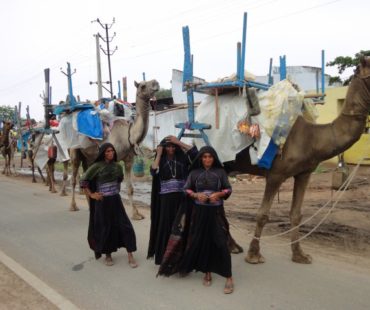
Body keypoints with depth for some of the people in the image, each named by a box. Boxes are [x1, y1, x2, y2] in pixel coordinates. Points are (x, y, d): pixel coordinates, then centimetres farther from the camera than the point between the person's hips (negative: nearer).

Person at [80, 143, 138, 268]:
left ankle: (130, 256, 5)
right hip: (102, 202, -3)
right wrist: (91, 194, -7)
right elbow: (83, 180, -5)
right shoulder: (96, 166, -9)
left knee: (125, 225, -2)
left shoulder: (117, 166, 3)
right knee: (105, 228, 7)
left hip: (115, 200, 4)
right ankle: (107, 255, 26)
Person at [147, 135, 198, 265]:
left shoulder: (182, 158, 4)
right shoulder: (160, 160, 4)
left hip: (181, 197, 0)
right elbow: (153, 172, -15)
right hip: (166, 199, 0)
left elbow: (195, 151, -13)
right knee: (166, 226, 4)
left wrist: (179, 142, -12)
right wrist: (159, 154, -10)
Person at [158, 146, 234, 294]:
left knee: (221, 242, -6)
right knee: (202, 241, 5)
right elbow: (186, 189, 4)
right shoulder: (194, 173, 3)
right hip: (199, 211, 1)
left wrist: (218, 194, -16)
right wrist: (196, 195, -15)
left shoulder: (220, 172, 2)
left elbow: (228, 189, 3)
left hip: (216, 212, -1)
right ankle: (207, 272, 22)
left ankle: (229, 277, 2)